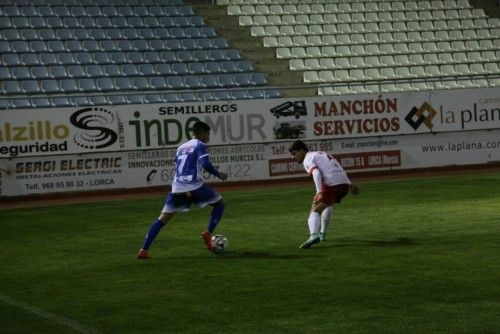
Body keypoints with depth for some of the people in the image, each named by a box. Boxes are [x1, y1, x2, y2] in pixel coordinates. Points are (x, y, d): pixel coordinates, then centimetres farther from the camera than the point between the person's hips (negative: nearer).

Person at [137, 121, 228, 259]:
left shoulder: (181, 147, 23)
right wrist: (219, 175, 1)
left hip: (177, 188, 5)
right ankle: (208, 233, 1)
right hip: (194, 187, -5)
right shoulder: (200, 145, 3)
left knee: (162, 219, 6)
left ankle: (144, 250, -5)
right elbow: (206, 164, -12)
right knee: (219, 203, 16)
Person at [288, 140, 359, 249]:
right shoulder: (320, 154, 31)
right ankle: (322, 234, 39)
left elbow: (316, 173, -15)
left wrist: (319, 192, -26)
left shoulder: (308, 159, 4)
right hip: (345, 183, 8)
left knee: (315, 211, -11)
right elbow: (339, 170, 34)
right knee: (327, 204, 35)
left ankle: (314, 235, -38)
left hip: (331, 185, -8)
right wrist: (350, 185, 39)